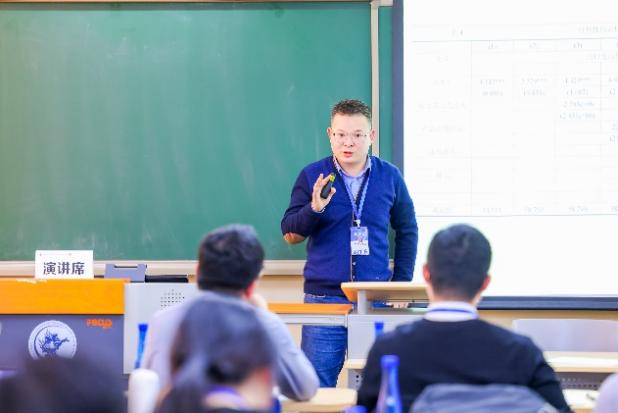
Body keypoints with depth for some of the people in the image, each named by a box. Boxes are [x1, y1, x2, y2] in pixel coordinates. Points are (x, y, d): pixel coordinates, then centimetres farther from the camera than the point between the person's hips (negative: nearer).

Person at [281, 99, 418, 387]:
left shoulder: (389, 177, 4)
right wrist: (314, 209, -18)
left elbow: (407, 231, 15)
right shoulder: (312, 176, 0)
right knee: (317, 386, -1)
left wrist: (402, 282, 9)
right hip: (323, 297, -1)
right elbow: (290, 234, 1)